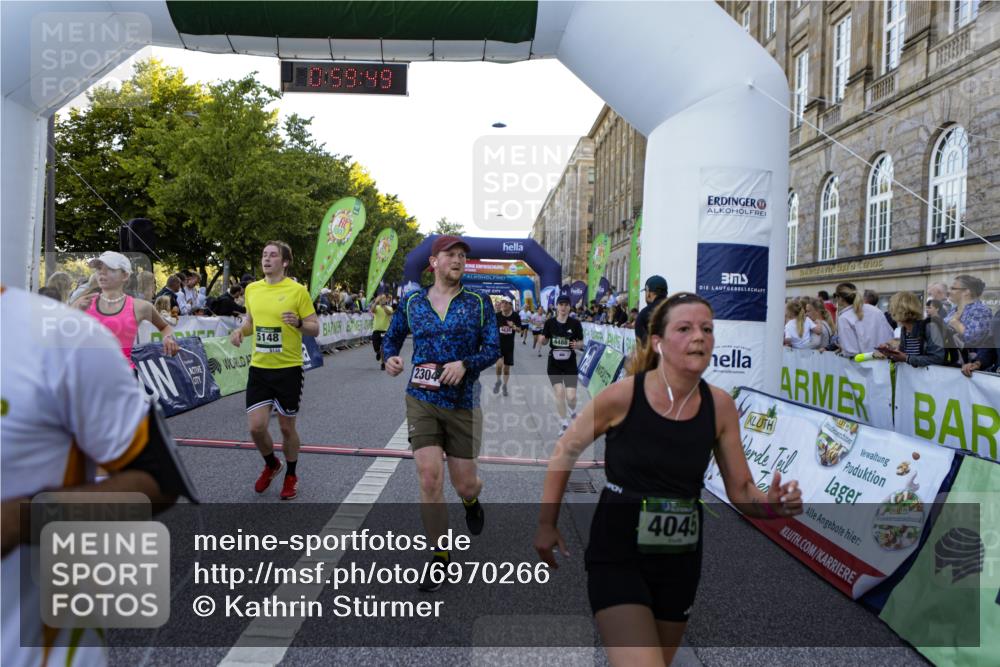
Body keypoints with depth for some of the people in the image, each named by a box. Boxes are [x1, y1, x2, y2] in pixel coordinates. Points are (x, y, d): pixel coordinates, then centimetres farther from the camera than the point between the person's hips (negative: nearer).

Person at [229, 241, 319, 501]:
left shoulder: (297, 290, -8)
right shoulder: (252, 289, 6)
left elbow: (315, 329, -5)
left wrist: (298, 323, -25)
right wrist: (240, 330, 0)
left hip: (288, 369, -3)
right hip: (259, 368, 4)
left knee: (287, 427, 8)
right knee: (256, 426, -2)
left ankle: (291, 475, 32)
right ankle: (271, 464, 30)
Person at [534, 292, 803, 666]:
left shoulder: (720, 405, -7)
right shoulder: (621, 396, -17)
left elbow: (742, 490, 1)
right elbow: (565, 453, -2)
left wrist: (772, 504, -21)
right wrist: (546, 525, 3)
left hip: (681, 561, 5)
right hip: (617, 556, -4)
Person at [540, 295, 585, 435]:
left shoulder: (575, 323, -7)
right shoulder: (550, 322, -3)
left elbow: (581, 342, 1)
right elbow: (544, 342, 4)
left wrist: (577, 345, -22)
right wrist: (542, 338, -18)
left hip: (570, 363, -1)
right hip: (554, 363, 1)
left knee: (571, 396, -7)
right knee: (559, 393, -5)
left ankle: (573, 412, 30)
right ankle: (564, 424, 14)